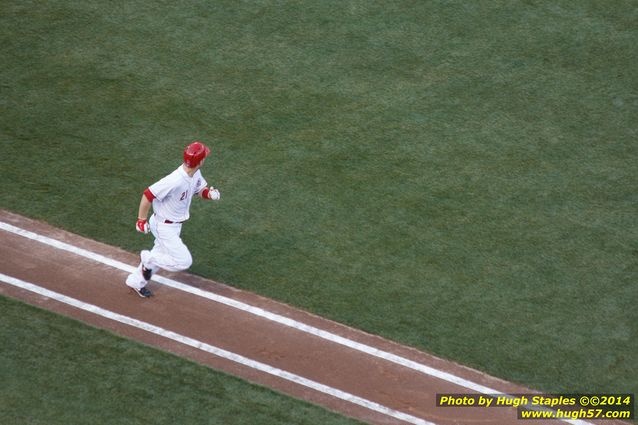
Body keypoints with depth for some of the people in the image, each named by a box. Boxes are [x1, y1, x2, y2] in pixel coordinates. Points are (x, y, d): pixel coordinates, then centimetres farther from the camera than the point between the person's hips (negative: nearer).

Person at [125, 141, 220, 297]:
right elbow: (148, 195, -28)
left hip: (175, 224, 9)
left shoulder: (195, 174, -9)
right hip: (164, 227, -9)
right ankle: (148, 259, 13)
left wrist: (209, 193, -15)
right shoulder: (175, 181, -35)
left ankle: (136, 281, 44)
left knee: (162, 256, 24)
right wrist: (141, 219, -19)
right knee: (184, 261, -6)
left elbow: (201, 189, 9)